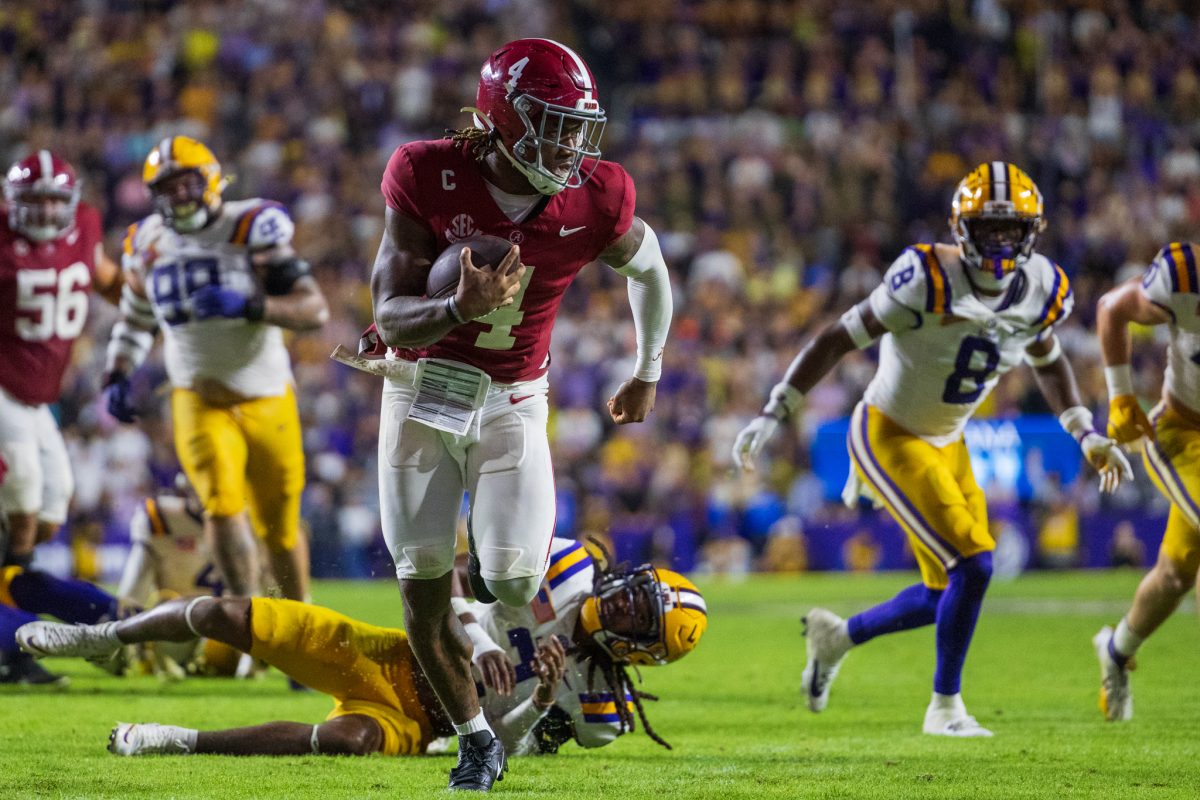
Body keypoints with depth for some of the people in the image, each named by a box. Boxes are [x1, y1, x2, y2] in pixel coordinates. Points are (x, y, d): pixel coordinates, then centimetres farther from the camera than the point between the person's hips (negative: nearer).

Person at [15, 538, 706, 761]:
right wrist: (480, 647, -26)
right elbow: (451, 594, -6)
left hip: (413, 724, -2)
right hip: (394, 658, 3)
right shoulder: (563, 564, -6)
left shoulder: (598, 707, -9)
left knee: (350, 738, -39)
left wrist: (543, 695, -28)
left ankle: (183, 742, -26)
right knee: (231, 616, -8)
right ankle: (105, 638, 19)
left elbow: (498, 751, -10)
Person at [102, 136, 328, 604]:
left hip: (266, 399, -2)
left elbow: (315, 311, -16)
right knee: (223, 503, -21)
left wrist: (248, 306, -30)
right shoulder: (149, 245, 4)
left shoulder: (253, 228, -10)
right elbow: (135, 318, 22)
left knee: (280, 525, 8)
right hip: (199, 402, 2)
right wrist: (117, 377, 7)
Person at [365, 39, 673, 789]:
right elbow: (391, 316, -18)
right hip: (423, 391, 0)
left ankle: (507, 553, 26)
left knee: (513, 585, -13)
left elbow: (650, 270, 10)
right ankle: (477, 740, 18)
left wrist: (648, 373, 22)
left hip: (511, 402, 0)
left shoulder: (594, 200, -13)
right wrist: (458, 310, -39)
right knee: (424, 588, -1)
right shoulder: (429, 178, -17)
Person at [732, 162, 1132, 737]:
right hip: (887, 437, -7)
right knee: (972, 564, -17)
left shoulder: (1042, 291, -7)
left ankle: (838, 635, 34)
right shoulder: (927, 283, -27)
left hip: (945, 446, 7)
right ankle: (945, 706, 1)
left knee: (947, 594, 8)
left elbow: (1048, 362, 15)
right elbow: (839, 339, -19)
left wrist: (1087, 436, 9)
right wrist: (773, 414, -19)